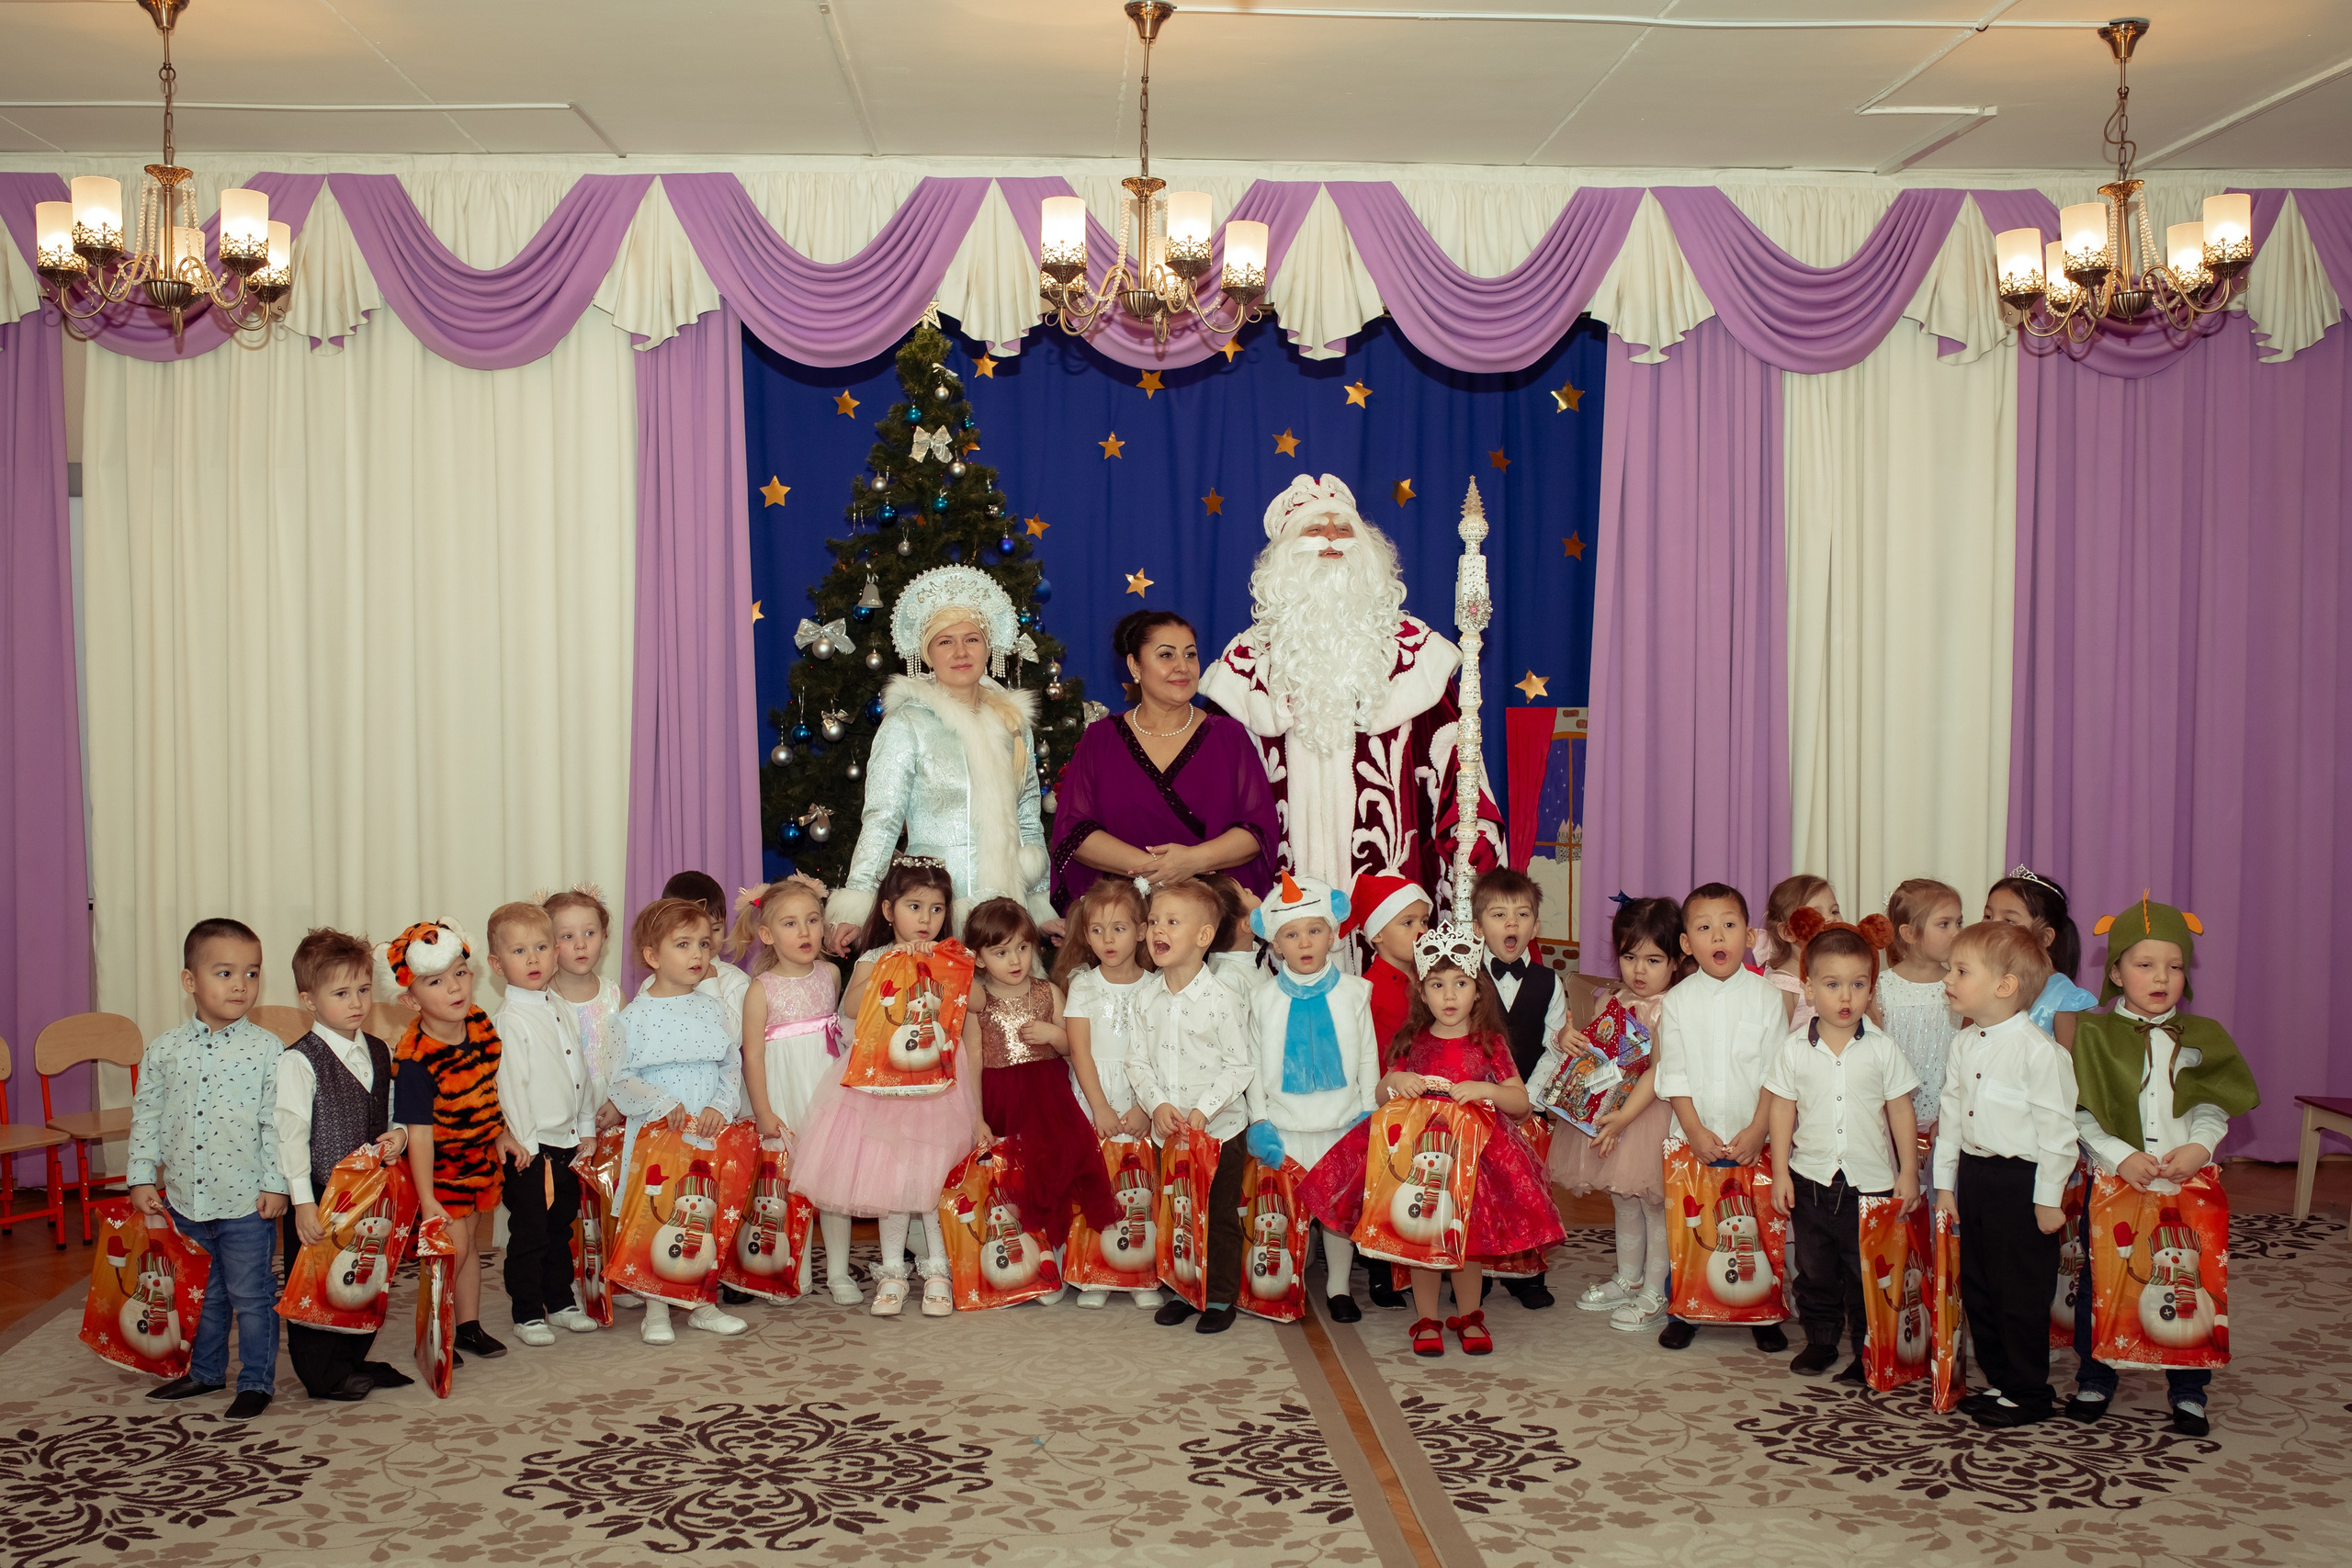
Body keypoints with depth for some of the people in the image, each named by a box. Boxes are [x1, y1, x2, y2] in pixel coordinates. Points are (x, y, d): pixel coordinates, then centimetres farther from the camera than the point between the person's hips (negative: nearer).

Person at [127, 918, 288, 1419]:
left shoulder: (267, 1049, -8)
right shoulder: (164, 1050, 1)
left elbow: (277, 1122, -8)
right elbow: (147, 1115, 8)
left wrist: (275, 1184, -11)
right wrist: (142, 1177, 4)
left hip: (246, 1202, -4)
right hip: (184, 1198, 4)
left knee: (251, 1295, 5)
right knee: (202, 1293, 20)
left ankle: (256, 1380, 18)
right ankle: (205, 1371, 36)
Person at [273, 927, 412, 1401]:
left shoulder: (381, 1054, 8)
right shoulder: (298, 1062, -12)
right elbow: (290, 1134, -16)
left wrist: (399, 1135, -5)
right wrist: (303, 1202, -21)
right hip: (319, 1196, -6)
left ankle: (354, 1360, 31)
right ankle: (323, 1375, 16)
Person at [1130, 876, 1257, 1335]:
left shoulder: (1223, 998, -13)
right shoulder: (1147, 998, 1)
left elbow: (1239, 1066, -12)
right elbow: (1137, 1061, 3)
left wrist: (1202, 1111, -19)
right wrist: (1158, 1104, -13)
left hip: (1220, 1129, -4)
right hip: (1167, 1131, 4)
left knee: (1221, 1217, 5)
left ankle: (1222, 1297, 19)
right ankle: (1183, 1290, 30)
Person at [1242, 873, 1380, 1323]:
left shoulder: (1352, 992, -1)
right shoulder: (1264, 997, 0)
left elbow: (1368, 1058, 3)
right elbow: (1255, 1063, 4)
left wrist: (1368, 1113, -2)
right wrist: (1259, 1121, -2)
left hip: (1342, 1123, 0)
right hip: (1283, 1125, 0)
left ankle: (1339, 1286, 22)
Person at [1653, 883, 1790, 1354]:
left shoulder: (1766, 996, -2)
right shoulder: (1678, 1001, 0)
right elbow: (1674, 1074, 0)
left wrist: (1758, 1130, -10)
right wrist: (1696, 1131, -8)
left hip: (1753, 1138, 0)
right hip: (1694, 1138, 1)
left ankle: (1764, 1316, 20)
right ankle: (1683, 1313, 19)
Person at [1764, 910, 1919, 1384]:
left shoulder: (1882, 1049, -6)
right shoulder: (1794, 1049, -4)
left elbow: (1900, 1111, 1)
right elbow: (1783, 1110, 1)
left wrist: (1908, 1172, 0)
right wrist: (1780, 1173, -1)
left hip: (1870, 1180, -1)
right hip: (1811, 1179, 1)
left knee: (1866, 1272, 6)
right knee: (1815, 1269, 13)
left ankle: (1868, 1350, 19)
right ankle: (1820, 1341, 28)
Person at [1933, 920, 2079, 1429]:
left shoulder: (2037, 1048, -16)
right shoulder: (1964, 1044, 7)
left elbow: (2056, 1126, -15)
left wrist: (2049, 1197, -13)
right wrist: (1945, 1181, 13)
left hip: (2020, 1180, -8)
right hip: (1974, 1176, 8)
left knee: (2021, 1293, 2)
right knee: (1976, 1287, 14)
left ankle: (2028, 1393, 15)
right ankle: (2000, 1381, 27)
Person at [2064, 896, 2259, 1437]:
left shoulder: (2201, 1038, 6)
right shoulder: (2093, 1035, -1)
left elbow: (2214, 1108, 4)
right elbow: (2081, 1113, -5)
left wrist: (2198, 1148, -14)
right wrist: (2121, 1156, -16)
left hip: (2187, 1183, 1)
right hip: (2113, 1181, -1)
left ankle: (2188, 1392, 20)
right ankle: (2094, 1381, 22)